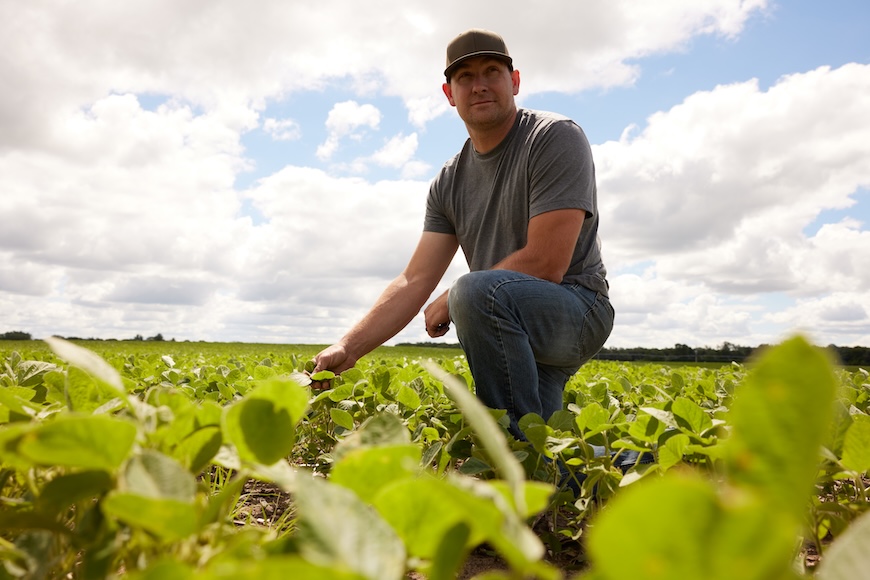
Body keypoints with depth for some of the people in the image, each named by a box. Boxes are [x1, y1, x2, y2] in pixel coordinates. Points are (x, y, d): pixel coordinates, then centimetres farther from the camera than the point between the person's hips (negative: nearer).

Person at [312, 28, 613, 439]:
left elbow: (546, 263, -21)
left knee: (476, 290, -34)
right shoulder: (449, 182, 6)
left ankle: (524, 450, -20)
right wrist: (349, 347, -15)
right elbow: (414, 281, -2)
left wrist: (453, 301, -10)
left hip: (577, 308, -6)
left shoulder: (555, 138, -12)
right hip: (514, 329, 6)